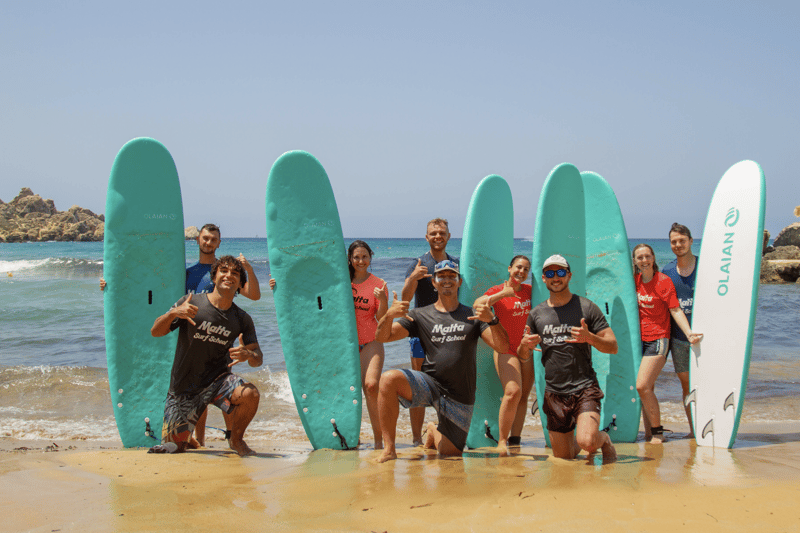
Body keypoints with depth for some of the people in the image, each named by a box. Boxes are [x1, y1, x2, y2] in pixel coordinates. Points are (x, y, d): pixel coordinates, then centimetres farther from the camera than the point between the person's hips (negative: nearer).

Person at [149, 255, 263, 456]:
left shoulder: (242, 319, -2)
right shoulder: (192, 303, -9)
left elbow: (258, 358, -2)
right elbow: (155, 332, -10)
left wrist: (248, 355, -27)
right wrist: (173, 313, -31)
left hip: (217, 379, 1)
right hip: (184, 386, -1)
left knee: (250, 394, -29)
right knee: (176, 445, -1)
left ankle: (235, 438, 1)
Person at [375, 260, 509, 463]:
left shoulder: (472, 316, 7)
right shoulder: (420, 315, 7)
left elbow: (502, 347, -6)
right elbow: (382, 337, -2)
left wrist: (492, 320, -25)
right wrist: (389, 315, -24)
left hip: (460, 396, 1)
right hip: (428, 383, 0)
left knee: (450, 453, 1)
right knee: (389, 379, -29)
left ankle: (435, 431, 38)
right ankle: (388, 449, -21)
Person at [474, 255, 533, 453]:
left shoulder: (530, 291, 10)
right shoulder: (497, 291, -4)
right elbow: (477, 304, -22)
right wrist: (502, 294, -26)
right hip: (506, 349, -5)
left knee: (523, 397, 5)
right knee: (513, 392, -21)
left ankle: (515, 440, 12)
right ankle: (502, 441, -11)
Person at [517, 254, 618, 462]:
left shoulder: (586, 307, -1)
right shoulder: (536, 314, 10)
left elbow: (613, 347, -3)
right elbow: (523, 356, 16)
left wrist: (590, 338, -22)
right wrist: (524, 345, -8)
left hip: (584, 388, -4)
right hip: (554, 393, 4)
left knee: (587, 442, -25)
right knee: (562, 458, 7)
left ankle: (604, 439, 10)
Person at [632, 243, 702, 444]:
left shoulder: (664, 281, -8)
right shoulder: (635, 279, 8)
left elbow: (675, 310, -12)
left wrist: (689, 332, -23)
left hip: (657, 339, -6)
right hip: (638, 339, 6)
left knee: (643, 386, -15)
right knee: (646, 389, 6)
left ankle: (657, 431, -2)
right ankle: (649, 433, 13)